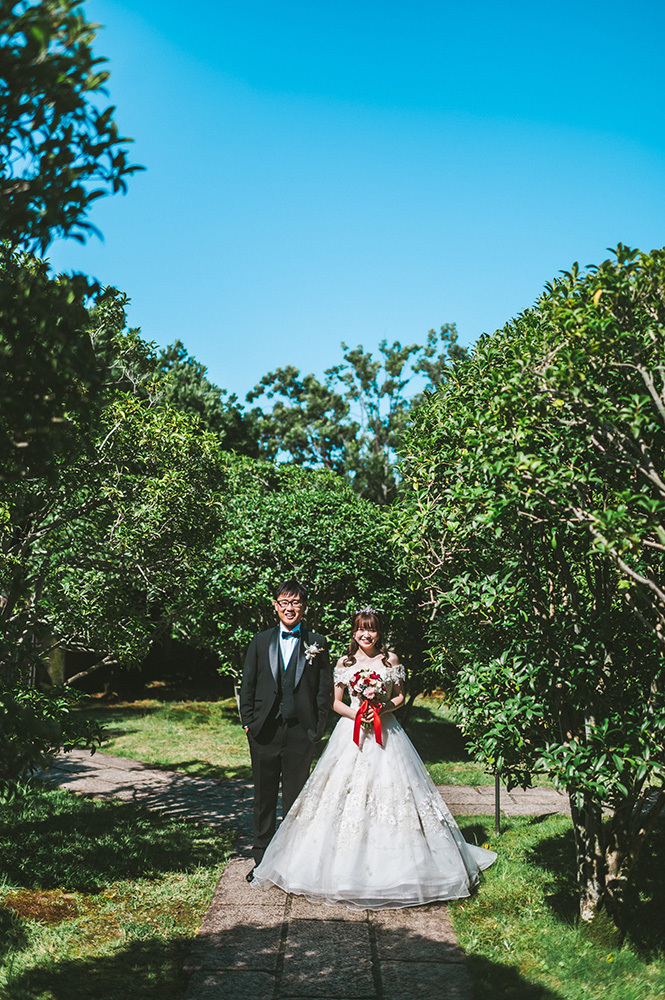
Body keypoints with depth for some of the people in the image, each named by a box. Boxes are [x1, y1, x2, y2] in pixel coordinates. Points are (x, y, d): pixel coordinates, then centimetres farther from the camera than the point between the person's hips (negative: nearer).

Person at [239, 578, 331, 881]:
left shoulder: (317, 644, 4)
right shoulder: (260, 642, 8)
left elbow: (325, 691, 3)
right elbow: (247, 686, 10)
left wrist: (317, 729, -2)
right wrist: (248, 722, 2)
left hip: (300, 732, -1)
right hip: (265, 731, 1)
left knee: (295, 799, 6)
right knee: (264, 797, 9)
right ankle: (262, 859, 20)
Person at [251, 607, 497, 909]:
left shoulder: (391, 659, 4)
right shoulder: (345, 663, 5)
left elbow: (400, 696, 8)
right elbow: (336, 703, 9)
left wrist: (382, 708, -10)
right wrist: (355, 714, -9)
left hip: (385, 732, -1)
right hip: (352, 731, 1)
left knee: (388, 791, -4)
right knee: (347, 791, -4)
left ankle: (388, 868, 7)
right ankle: (348, 867, 5)